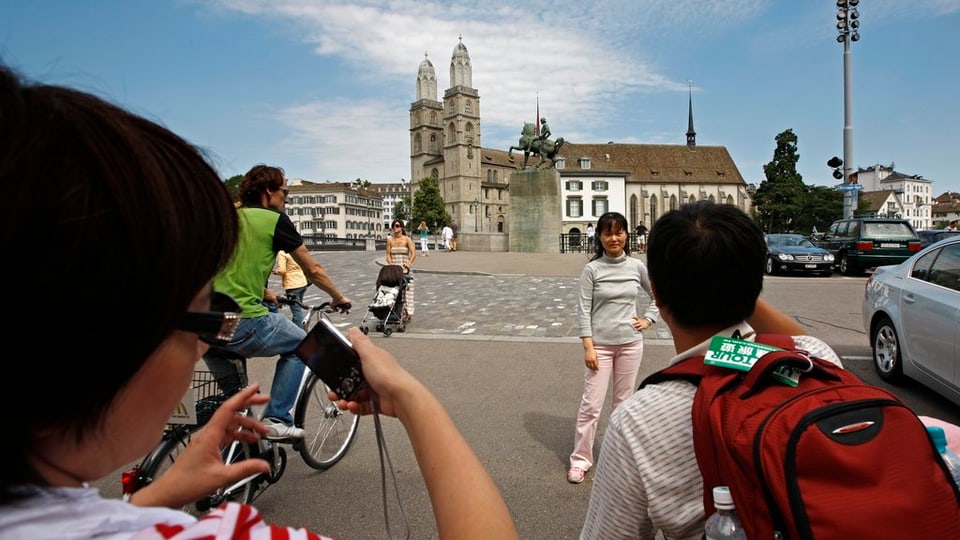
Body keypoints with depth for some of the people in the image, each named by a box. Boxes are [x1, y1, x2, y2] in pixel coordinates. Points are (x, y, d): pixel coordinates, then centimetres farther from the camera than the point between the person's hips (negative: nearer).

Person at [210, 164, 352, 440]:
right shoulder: (275, 219, -1)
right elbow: (313, 271, 5)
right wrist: (338, 297, 20)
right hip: (243, 322, -6)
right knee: (299, 345, 18)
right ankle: (277, 419, 12)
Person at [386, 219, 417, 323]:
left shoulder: (407, 239, -1)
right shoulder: (390, 240, 8)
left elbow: (413, 253, -10)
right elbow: (388, 254, 6)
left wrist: (409, 263, -27)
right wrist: (390, 264, -11)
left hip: (404, 269, -3)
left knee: (406, 291, -4)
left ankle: (407, 313, 3)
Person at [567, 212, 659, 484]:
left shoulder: (637, 266, 1)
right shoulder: (592, 269, -7)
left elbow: (658, 295, 17)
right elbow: (584, 309, -8)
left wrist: (648, 318, 5)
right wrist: (588, 346, -13)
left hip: (631, 343, 3)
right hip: (600, 344, -2)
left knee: (624, 401, 14)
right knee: (591, 404, 0)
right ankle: (580, 459, 13)